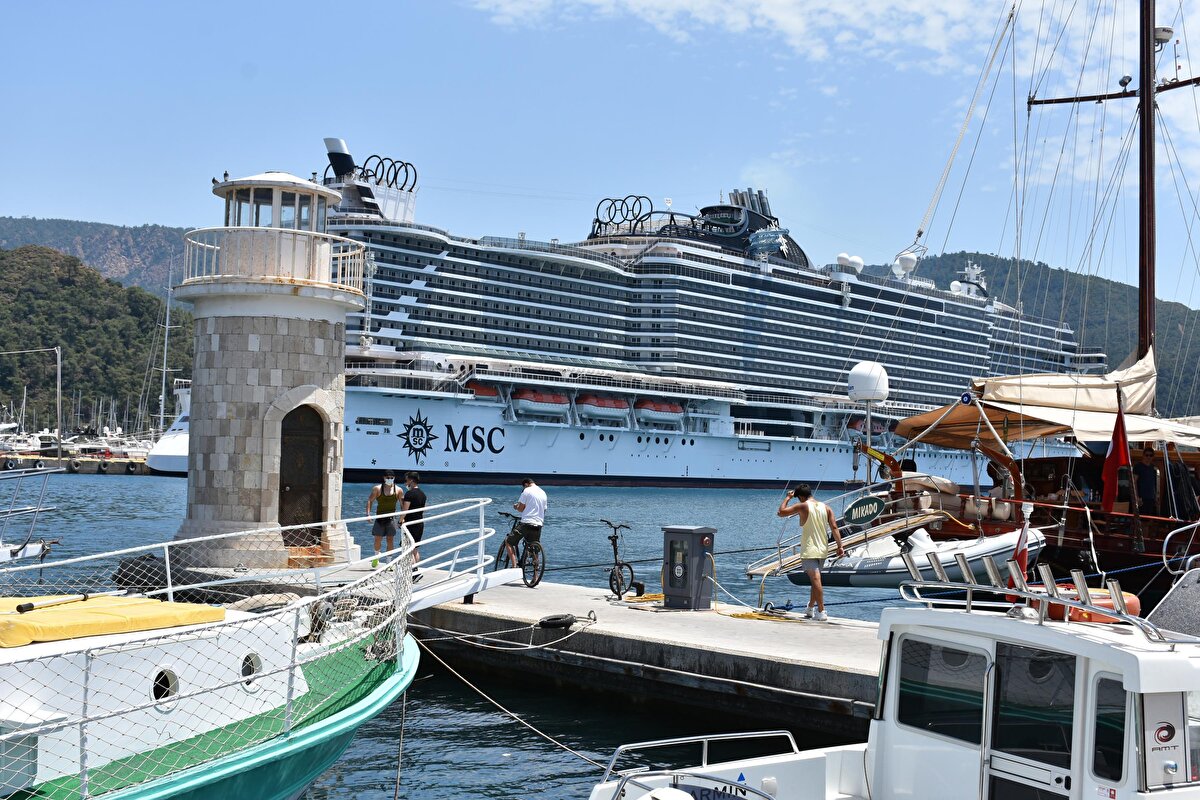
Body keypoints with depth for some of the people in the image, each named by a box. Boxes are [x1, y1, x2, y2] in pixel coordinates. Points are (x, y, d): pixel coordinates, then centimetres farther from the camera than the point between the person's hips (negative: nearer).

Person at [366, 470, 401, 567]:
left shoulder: (398, 490, 2)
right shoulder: (378, 488, -1)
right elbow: (370, 500, -1)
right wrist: (368, 513, -13)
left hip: (391, 518, 0)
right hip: (380, 517, 0)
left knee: (390, 540, -3)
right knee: (378, 539, 2)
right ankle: (376, 556, 31)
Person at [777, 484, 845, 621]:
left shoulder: (803, 506, -8)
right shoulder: (826, 508, 7)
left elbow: (781, 512, -6)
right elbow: (834, 527, -1)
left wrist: (787, 498, 8)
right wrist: (840, 546, -3)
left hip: (809, 551, -6)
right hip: (823, 550, 6)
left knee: (815, 579, -13)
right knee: (815, 580, 19)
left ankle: (821, 612, -20)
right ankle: (810, 609, 32)